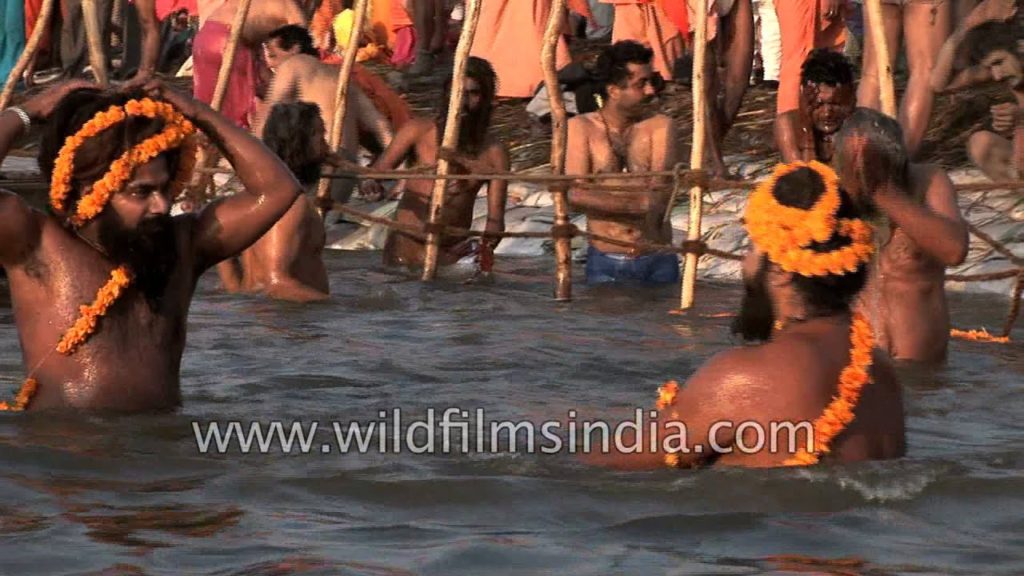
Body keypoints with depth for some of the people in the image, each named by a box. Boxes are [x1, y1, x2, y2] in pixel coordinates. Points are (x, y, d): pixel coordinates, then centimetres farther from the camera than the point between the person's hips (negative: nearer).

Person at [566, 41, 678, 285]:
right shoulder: (580, 128, -3)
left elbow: (660, 192, -13)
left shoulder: (660, 126, -1)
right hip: (605, 264, -1)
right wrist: (639, 203, -17)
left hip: (657, 262, 1)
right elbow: (575, 194, -14)